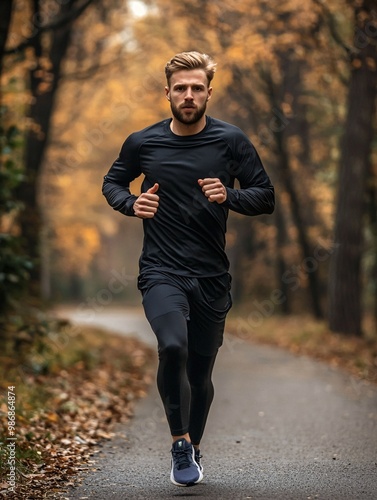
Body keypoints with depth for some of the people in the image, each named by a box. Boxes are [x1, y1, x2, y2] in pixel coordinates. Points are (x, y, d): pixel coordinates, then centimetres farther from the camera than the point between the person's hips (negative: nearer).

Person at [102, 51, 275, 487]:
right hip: (161, 271, -1)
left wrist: (229, 196, -16)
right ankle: (180, 442, -9)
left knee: (200, 372, 9)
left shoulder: (231, 141, -1)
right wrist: (131, 204, -4)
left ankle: (193, 450, 33)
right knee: (172, 346, -27)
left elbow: (266, 198, 4)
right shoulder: (142, 143, 1)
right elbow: (112, 183, 18)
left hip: (212, 277, 1)